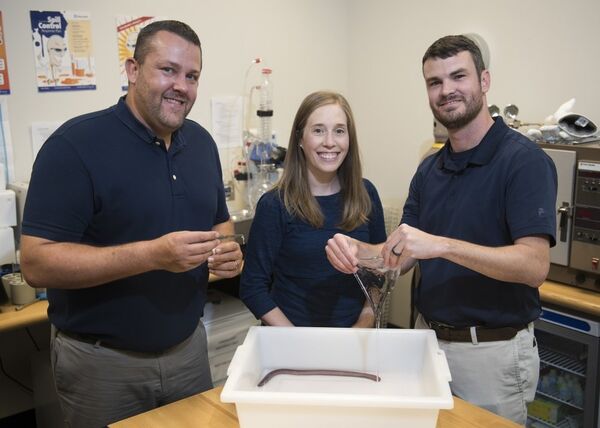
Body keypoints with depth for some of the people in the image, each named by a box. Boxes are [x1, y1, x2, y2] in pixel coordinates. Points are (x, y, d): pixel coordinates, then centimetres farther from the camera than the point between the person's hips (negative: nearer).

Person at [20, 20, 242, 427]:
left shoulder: (202, 142, 3)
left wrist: (228, 251, -10)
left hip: (189, 346, 6)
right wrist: (153, 255, -31)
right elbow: (37, 262, -21)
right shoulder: (76, 143, -17)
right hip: (102, 360, -5)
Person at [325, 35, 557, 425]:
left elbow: (534, 266, -25)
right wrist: (358, 252, -16)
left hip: (492, 349, -6)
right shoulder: (429, 169, 6)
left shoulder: (524, 161, -15)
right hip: (428, 337, 6)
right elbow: (402, 257, 4)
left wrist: (442, 245, -35)